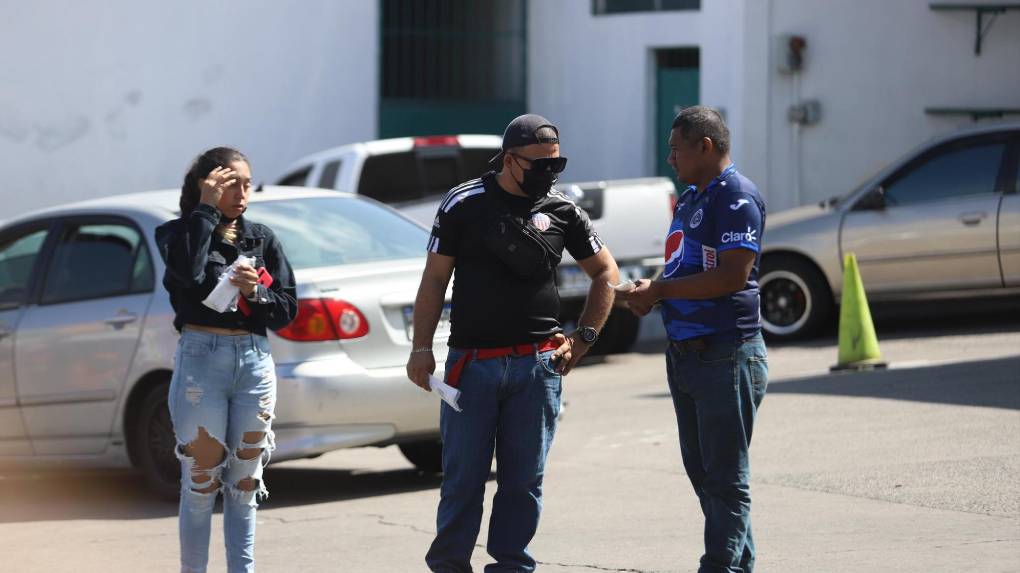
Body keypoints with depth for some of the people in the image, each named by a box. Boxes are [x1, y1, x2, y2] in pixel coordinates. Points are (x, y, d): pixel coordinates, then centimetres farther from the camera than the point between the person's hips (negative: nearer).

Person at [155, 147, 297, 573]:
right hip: (201, 359, -4)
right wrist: (206, 208, -16)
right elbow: (188, 271, -22)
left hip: (255, 361, 4)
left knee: (245, 482, 7)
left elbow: (287, 309, 9)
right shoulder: (179, 234, 1)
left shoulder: (262, 239, 12)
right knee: (200, 481, -2)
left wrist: (256, 292, -11)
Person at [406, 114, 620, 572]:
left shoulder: (561, 210, 7)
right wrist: (421, 348, -2)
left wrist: (583, 340, 9)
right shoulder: (464, 204, 1)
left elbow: (605, 272, 16)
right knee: (463, 475, 0)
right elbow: (434, 279, 3)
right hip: (471, 362, -2)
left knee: (524, 478, 4)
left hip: (537, 365, 2)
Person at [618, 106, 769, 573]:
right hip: (685, 354, 10)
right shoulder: (690, 199, 18)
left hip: (726, 355, -10)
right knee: (702, 471, 13)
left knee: (725, 477, -6)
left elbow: (732, 276, -21)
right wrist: (650, 293, 4)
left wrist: (660, 290, -16)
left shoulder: (737, 197, -12)